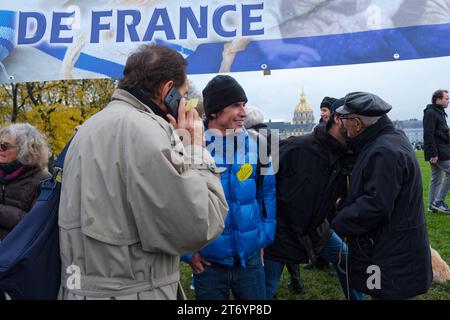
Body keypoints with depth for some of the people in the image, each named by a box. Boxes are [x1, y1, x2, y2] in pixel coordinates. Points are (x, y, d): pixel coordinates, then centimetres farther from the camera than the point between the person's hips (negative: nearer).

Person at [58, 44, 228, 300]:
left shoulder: (92, 127, 9)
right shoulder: (142, 129, -21)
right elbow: (199, 226, -23)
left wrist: (179, 143, 8)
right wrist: (194, 149, -11)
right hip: (130, 291, -9)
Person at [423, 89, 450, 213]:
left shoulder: (439, 112, 20)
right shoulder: (430, 113, -12)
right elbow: (428, 135, -20)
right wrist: (433, 154, -23)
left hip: (437, 152, 10)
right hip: (438, 152, -10)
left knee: (436, 179, 12)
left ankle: (432, 206, 17)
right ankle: (438, 202, -3)